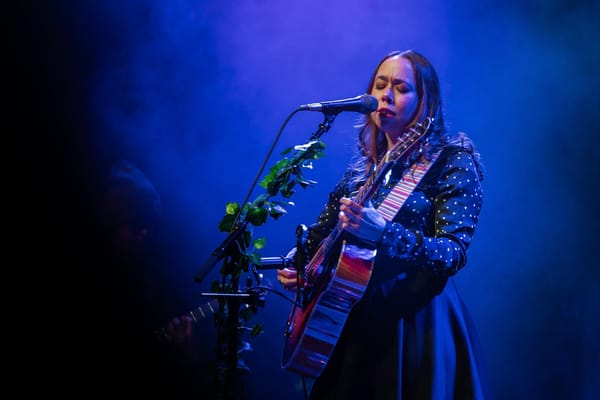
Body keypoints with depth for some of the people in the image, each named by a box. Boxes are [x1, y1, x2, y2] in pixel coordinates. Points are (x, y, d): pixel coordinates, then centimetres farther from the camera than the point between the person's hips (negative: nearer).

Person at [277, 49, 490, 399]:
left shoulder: (452, 160, -7)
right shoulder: (364, 167, 11)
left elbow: (454, 253, -19)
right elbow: (324, 231, 21)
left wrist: (385, 235, -33)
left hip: (415, 317, -6)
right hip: (355, 316, 6)